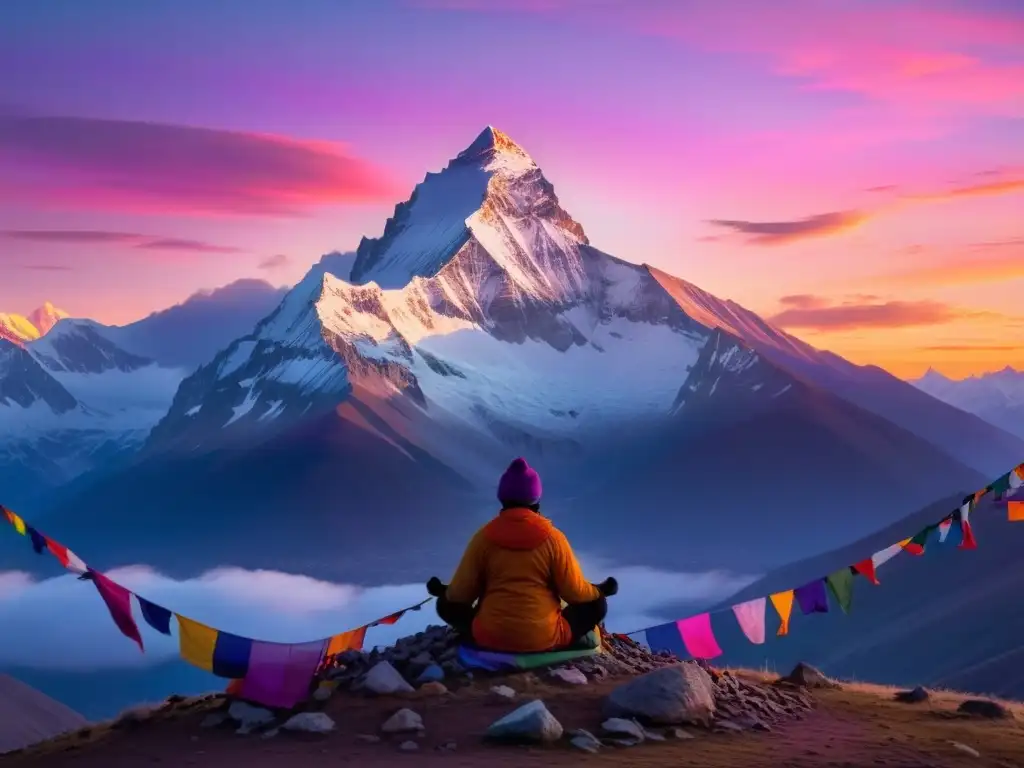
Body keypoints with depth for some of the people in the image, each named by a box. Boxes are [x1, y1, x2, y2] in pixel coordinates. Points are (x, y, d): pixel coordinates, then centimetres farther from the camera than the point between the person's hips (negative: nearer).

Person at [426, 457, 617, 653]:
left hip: (490, 637, 1)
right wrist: (596, 592, 20)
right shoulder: (553, 537, -6)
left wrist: (445, 592, 23)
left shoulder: (485, 536, -4)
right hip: (545, 640, 0)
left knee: (447, 603, 23)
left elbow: (460, 594, 0)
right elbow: (574, 591, -2)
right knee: (596, 605, 19)